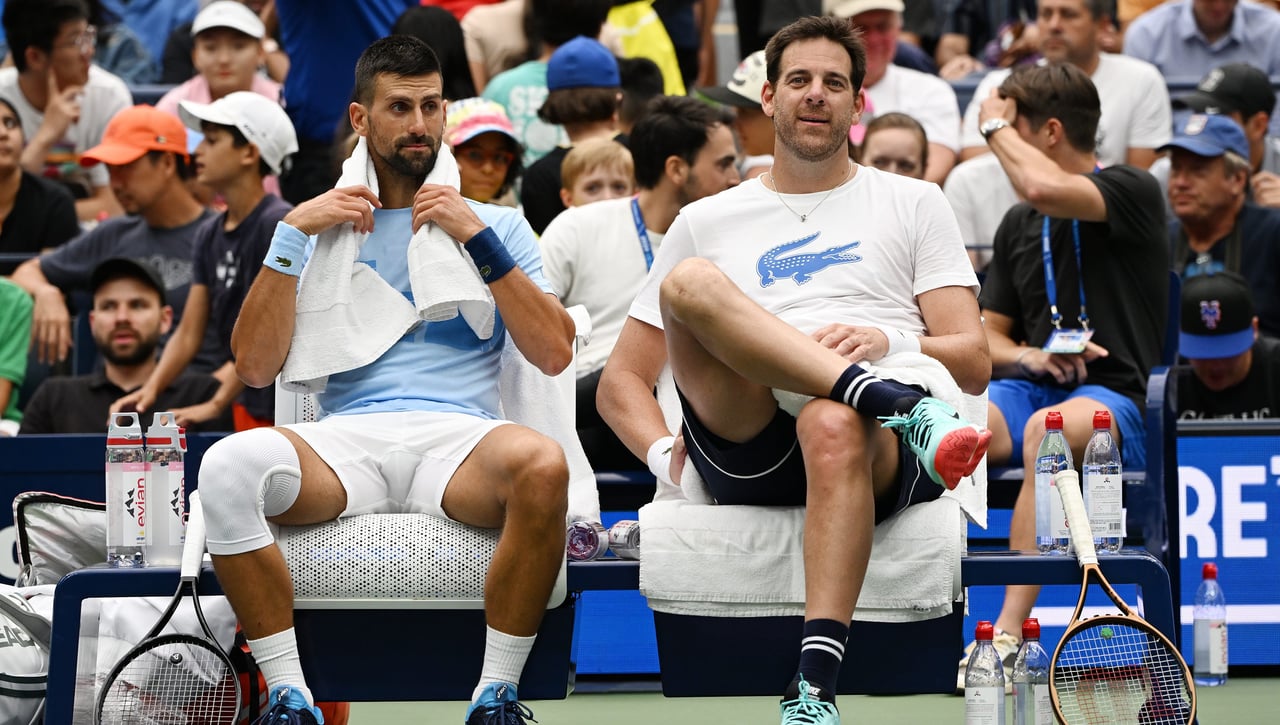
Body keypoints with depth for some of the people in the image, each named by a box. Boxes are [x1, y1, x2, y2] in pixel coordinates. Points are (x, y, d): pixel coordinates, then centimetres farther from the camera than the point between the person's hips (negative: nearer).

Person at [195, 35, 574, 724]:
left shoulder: (495, 226, 20)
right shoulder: (318, 228, 22)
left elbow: (554, 352, 5)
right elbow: (255, 366, 10)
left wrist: (478, 239, 0)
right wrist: (292, 234, 4)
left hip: (459, 437, -1)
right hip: (344, 438, 1)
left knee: (541, 465, -37)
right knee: (228, 465, -32)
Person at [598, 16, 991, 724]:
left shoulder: (914, 203, 22)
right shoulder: (706, 222, 25)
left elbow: (973, 364, 13)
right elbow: (622, 380, 23)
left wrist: (886, 340, -8)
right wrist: (663, 453, 1)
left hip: (877, 455, -1)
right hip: (744, 448, 1)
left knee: (832, 428, -41)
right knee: (691, 283, -26)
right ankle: (899, 405, -39)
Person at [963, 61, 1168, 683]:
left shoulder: (1133, 191, -1)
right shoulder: (1018, 226, 21)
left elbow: (1042, 187, -22)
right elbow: (989, 336, 26)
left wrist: (995, 124, -2)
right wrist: (1028, 356, 0)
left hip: (1114, 398, -6)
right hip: (1030, 392, 6)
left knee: (1047, 430, -41)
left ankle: (1011, 632, -45)